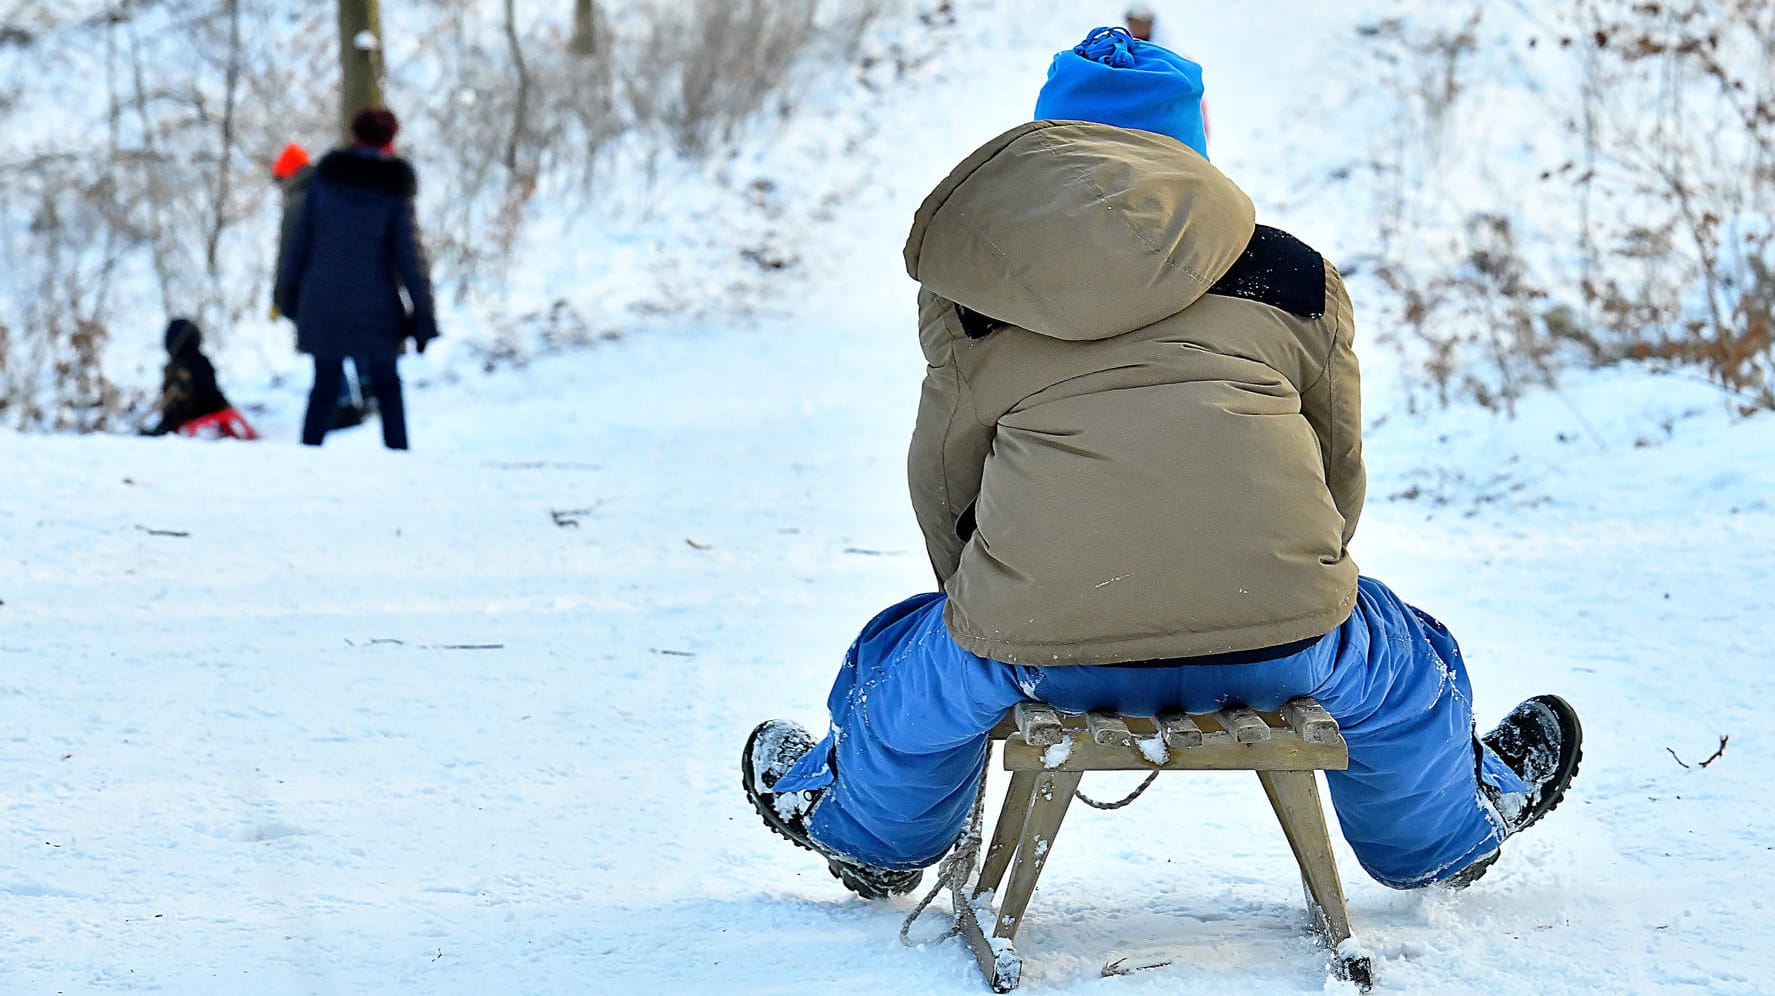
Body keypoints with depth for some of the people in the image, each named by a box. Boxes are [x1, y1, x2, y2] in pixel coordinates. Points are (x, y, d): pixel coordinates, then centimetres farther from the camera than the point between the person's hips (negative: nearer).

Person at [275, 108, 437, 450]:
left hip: (322, 304, 2)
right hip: (375, 307, -2)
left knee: (325, 386, 7)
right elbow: (411, 257, -6)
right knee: (387, 386, 12)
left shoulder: (325, 177, 2)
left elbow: (300, 238, 4)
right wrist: (424, 320, -2)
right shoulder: (394, 189, -5)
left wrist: (288, 293, 14)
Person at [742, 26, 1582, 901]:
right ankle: (1449, 829, 61)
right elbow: (1339, 473, 20)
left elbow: (942, 473, 19)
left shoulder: (970, 280, 13)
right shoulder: (1298, 275, 15)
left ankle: (860, 826, 62)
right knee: (1405, 665, 35)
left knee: (906, 661, 34)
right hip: (1273, 643, 1)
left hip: (1044, 649, 0)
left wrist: (992, 614, 37)